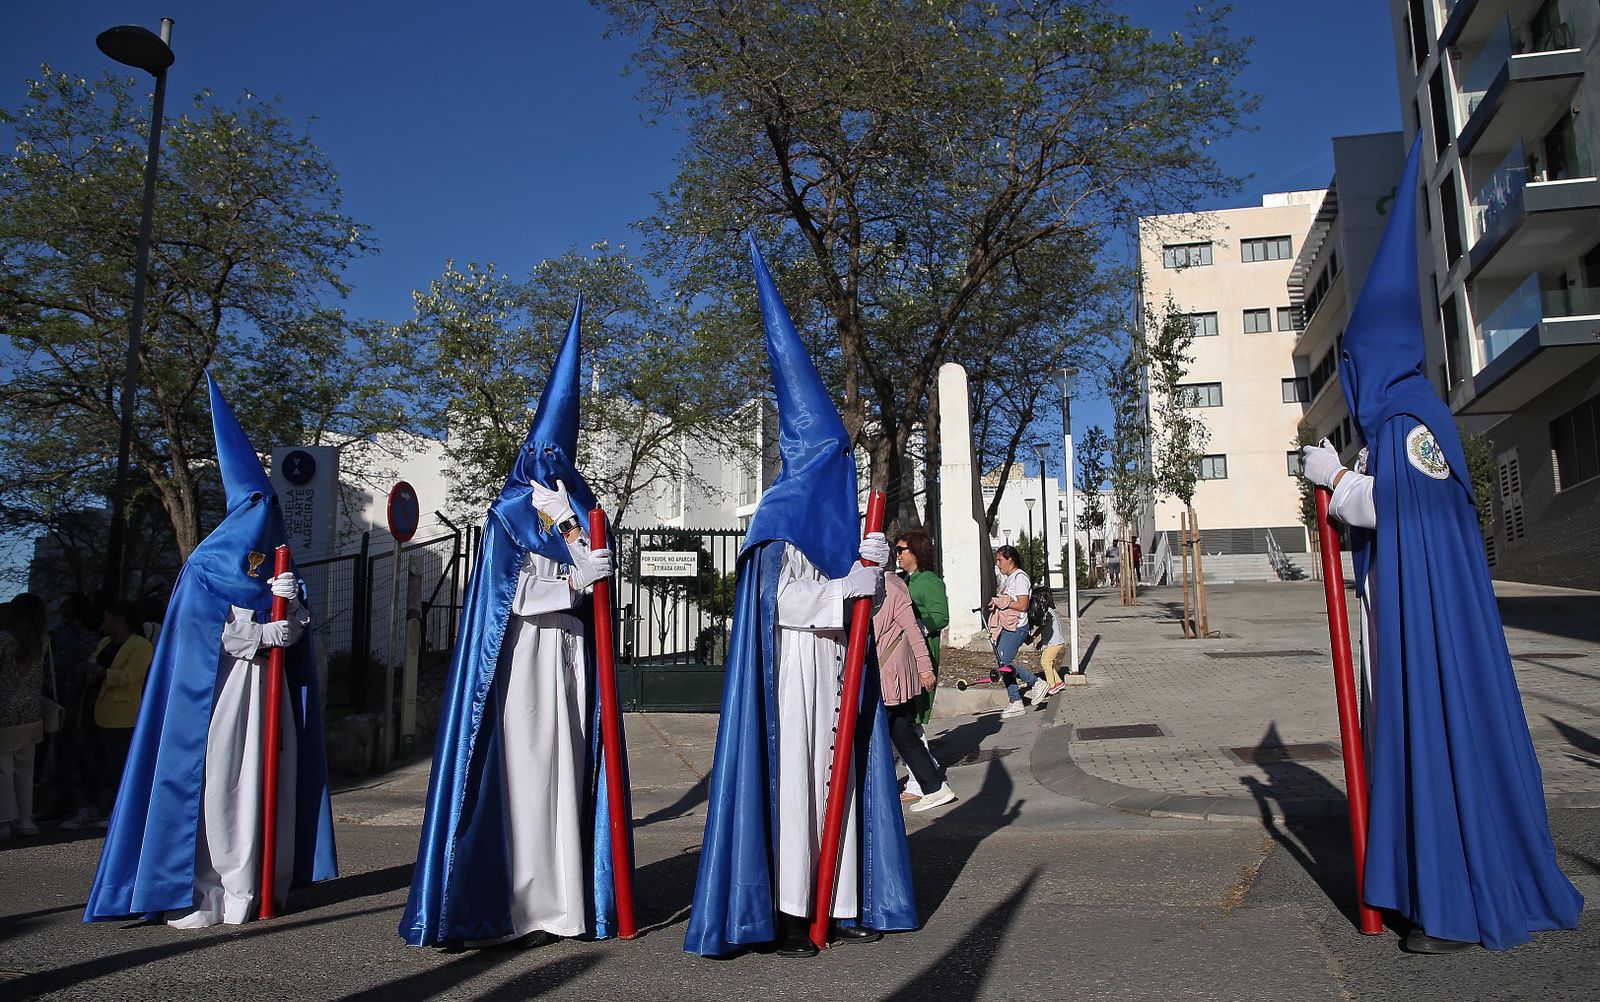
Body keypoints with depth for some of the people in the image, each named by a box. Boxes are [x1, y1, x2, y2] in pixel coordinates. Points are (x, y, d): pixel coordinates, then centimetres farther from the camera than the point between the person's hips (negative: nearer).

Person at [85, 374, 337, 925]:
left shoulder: (278, 566, 16)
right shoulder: (205, 567, 4)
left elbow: (294, 631, 6)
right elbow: (206, 633, -7)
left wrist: (291, 601, -13)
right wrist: (264, 635, -9)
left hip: (268, 691, 4)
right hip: (218, 691, -4)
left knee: (263, 781, 0)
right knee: (213, 785, -8)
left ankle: (251, 887, 4)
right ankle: (199, 892, -4)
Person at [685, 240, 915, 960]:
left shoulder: (837, 513, 15)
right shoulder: (780, 517, -9)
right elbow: (786, 603, -15)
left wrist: (870, 569, -1)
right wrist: (861, 577, -16)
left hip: (838, 662, 8)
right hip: (795, 665, -8)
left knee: (840, 772, 8)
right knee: (792, 775, -6)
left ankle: (837, 905, 16)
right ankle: (784, 914, 2)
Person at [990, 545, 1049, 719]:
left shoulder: (1019, 577, -11)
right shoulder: (1008, 578, 19)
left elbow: (1022, 605, -19)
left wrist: (1002, 602, -16)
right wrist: (996, 604, 8)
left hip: (1016, 627, -10)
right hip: (1007, 627, 10)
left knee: (1004, 662, -15)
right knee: (1004, 665, 6)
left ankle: (1037, 683, -3)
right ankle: (1016, 703, 11)